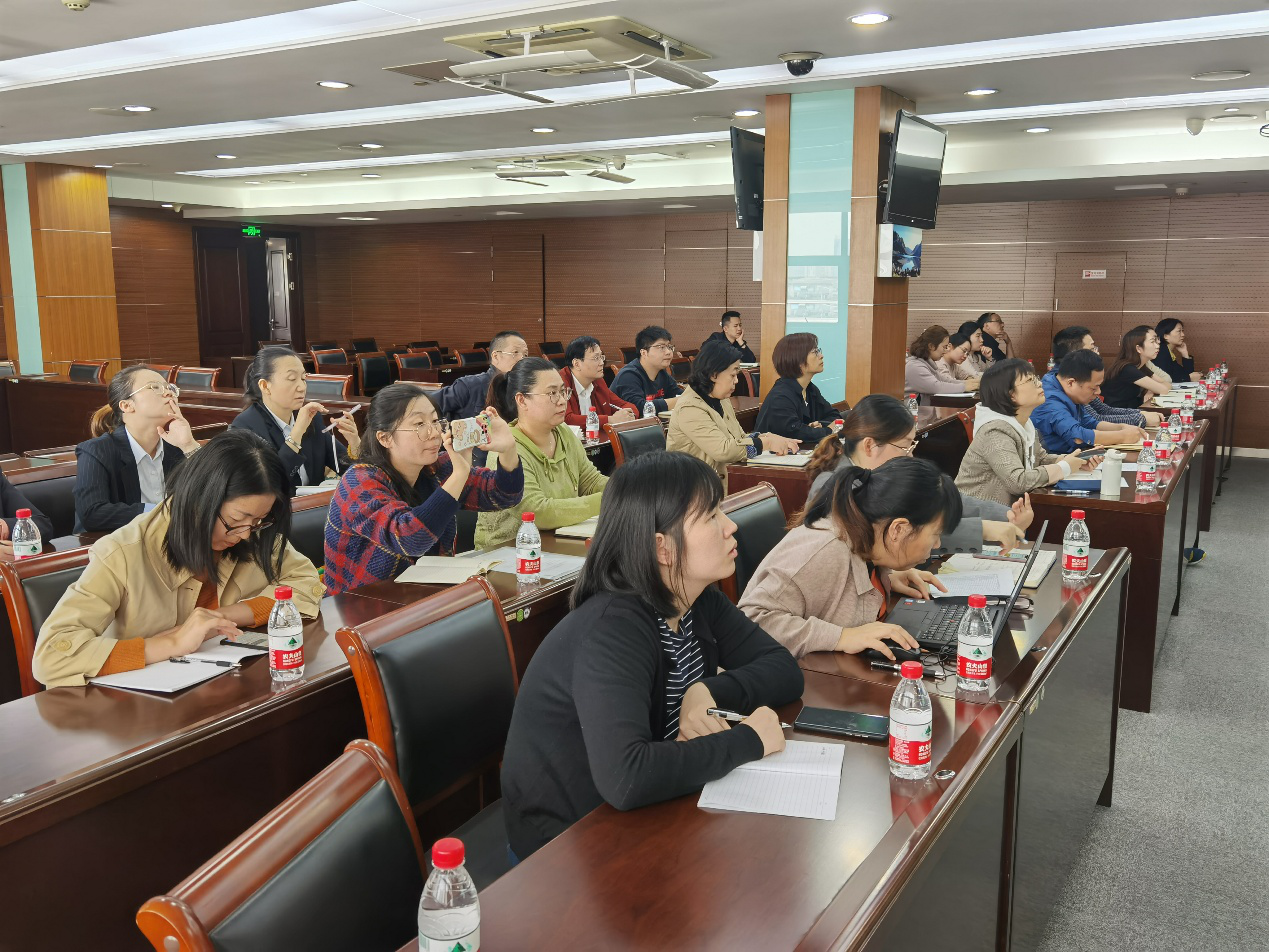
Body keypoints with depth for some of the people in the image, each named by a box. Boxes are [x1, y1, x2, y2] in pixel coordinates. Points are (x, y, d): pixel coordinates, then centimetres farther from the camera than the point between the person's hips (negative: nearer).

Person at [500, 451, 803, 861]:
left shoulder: (699, 602, -2)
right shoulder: (612, 630, -28)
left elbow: (784, 670, 3)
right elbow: (625, 778, -40)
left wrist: (710, 690, -17)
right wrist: (748, 740, -27)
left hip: (641, 814, 7)